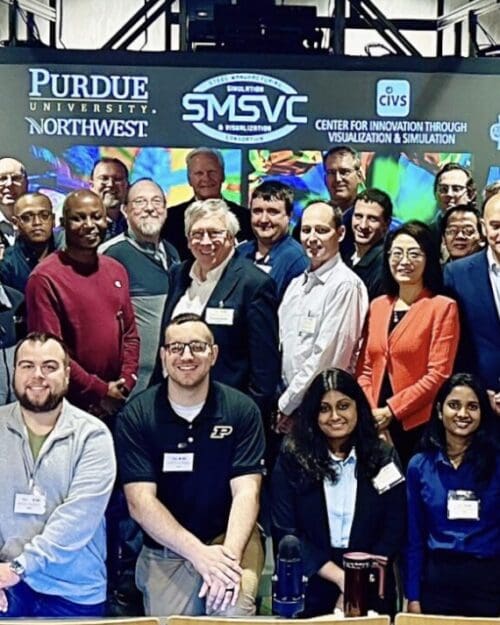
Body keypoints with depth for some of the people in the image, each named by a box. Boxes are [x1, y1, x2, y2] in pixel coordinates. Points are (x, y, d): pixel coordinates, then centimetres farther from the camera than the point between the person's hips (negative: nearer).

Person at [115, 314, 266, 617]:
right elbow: (140, 501, -12)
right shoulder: (135, 415, -6)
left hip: (230, 538, -1)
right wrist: (199, 553, -24)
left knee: (233, 610, -28)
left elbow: (246, 492, -11)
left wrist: (229, 554, -29)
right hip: (165, 548, 2)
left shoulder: (242, 410, -5)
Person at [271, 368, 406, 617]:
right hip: (309, 587, 0)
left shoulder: (383, 457, 3)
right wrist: (341, 577, -12)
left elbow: (394, 531, 1)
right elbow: (284, 530, -5)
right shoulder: (292, 458, -2)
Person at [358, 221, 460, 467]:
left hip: (417, 426, -4)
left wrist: (390, 411, -12)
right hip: (376, 427, 5)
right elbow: (365, 368, 11)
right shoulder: (377, 306, 12)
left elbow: (438, 374, -10)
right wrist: (370, 413, -4)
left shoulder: (443, 307, -4)